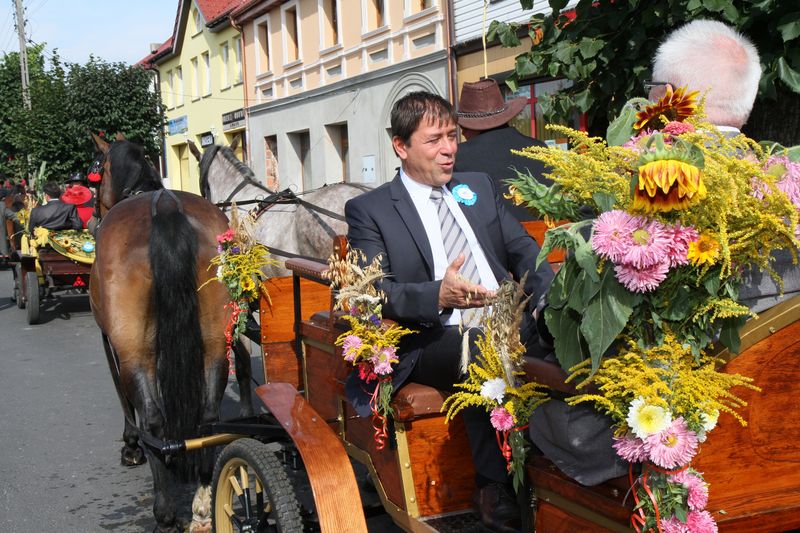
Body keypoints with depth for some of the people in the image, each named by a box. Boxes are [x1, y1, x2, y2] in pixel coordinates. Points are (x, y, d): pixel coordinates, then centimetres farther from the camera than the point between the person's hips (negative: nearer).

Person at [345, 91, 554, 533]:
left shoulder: (479, 187, 22)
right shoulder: (368, 210, 7)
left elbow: (523, 250, 18)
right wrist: (438, 296, -24)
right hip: (433, 339, -4)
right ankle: (494, 485, -21)